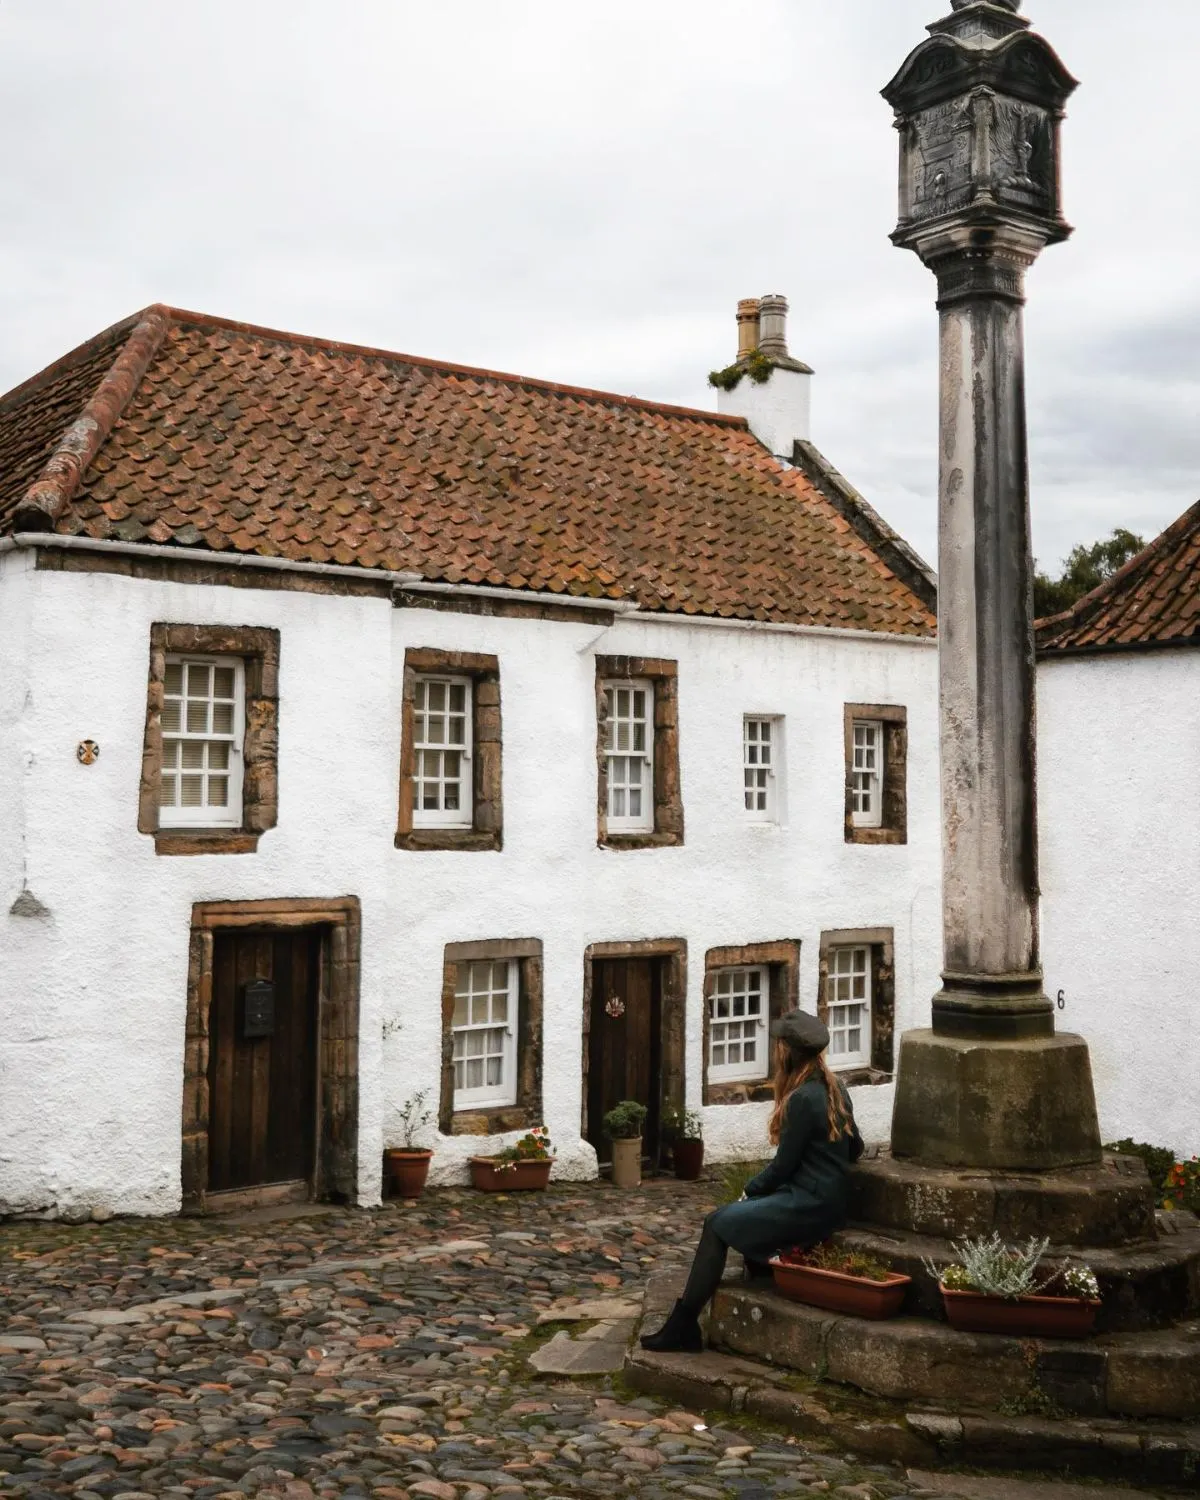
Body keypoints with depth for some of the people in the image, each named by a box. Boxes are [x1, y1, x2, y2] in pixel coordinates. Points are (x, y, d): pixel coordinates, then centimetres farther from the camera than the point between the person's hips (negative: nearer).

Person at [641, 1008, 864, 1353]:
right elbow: (855, 1149, 19)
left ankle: (683, 1326, -3)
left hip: (809, 1205, -9)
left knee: (718, 1224, -6)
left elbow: (784, 1165, -13)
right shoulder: (834, 1089, 9)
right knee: (731, 1215, 12)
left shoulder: (802, 1099, -18)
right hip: (827, 1199, 9)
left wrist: (750, 1190, 4)